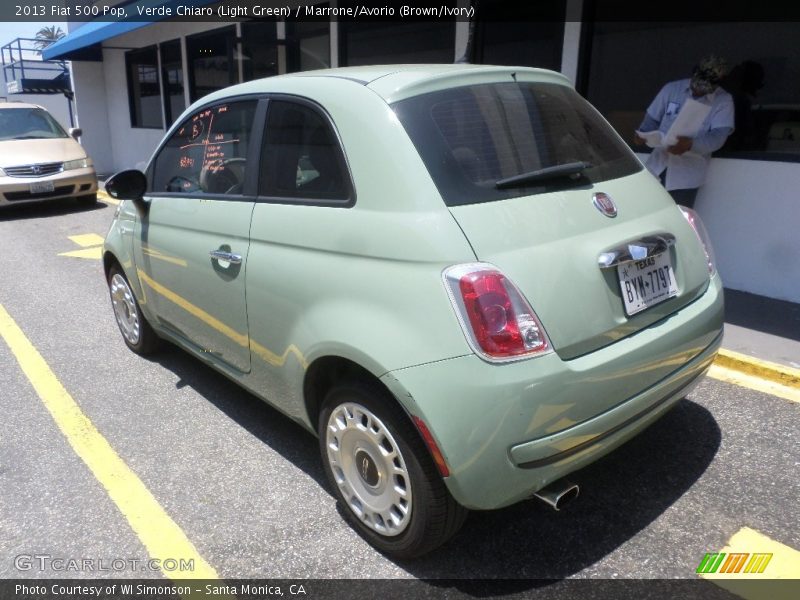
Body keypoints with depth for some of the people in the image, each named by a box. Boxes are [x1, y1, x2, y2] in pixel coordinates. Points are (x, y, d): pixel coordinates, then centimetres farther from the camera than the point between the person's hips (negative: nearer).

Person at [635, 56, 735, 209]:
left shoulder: (723, 101, -1)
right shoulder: (672, 89, 7)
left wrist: (691, 144, -32)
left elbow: (718, 136, -13)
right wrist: (643, 134, -9)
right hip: (658, 166, 3)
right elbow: (652, 118, 14)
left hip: (687, 175, -3)